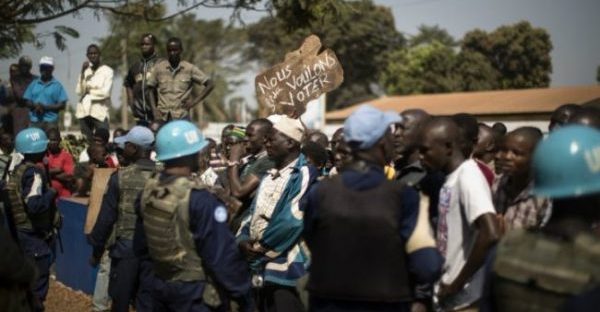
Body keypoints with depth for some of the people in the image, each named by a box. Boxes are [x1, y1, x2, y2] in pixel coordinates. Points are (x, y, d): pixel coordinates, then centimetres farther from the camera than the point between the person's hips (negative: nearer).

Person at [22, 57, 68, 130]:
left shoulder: (57, 85, 3)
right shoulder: (34, 84, 13)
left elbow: (62, 105, -2)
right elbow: (27, 101, 12)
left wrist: (46, 107, -13)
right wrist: (35, 106, -10)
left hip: (50, 122, -3)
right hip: (34, 122, 3)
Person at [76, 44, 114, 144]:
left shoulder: (107, 71, 0)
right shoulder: (85, 71, 14)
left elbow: (105, 92, -8)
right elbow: (79, 91, 4)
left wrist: (89, 91, 3)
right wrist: (83, 73, -3)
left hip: (100, 112, -4)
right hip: (84, 111, 4)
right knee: (87, 141, 6)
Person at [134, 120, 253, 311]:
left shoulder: (148, 191, 0)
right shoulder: (199, 199, -22)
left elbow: (140, 245, 11)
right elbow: (222, 255, -21)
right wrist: (244, 296, -12)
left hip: (160, 285, 7)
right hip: (194, 291, -7)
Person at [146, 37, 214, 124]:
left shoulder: (189, 68, 2)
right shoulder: (159, 67, 6)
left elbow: (210, 84, 2)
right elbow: (150, 88, 15)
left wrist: (194, 102, -4)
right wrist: (154, 108, 4)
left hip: (181, 117, -2)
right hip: (162, 118, 2)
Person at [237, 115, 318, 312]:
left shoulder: (304, 174, -11)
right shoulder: (270, 176, 18)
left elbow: (292, 221, -20)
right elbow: (253, 212, 16)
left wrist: (261, 248, -10)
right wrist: (243, 240, -3)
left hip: (286, 271, -8)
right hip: (260, 270, 9)